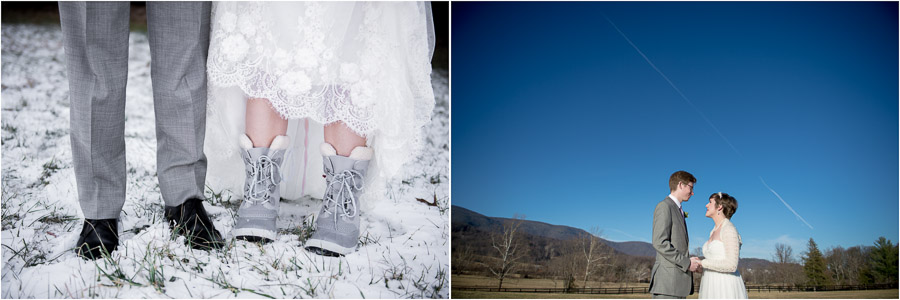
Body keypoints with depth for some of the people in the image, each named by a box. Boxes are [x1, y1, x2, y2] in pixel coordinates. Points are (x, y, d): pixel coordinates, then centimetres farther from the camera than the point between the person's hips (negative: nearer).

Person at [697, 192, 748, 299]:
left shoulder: (729, 230, -10)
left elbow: (731, 265, -18)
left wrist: (702, 263, -14)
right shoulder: (714, 232, 17)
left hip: (726, 288, -8)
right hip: (712, 288, 8)